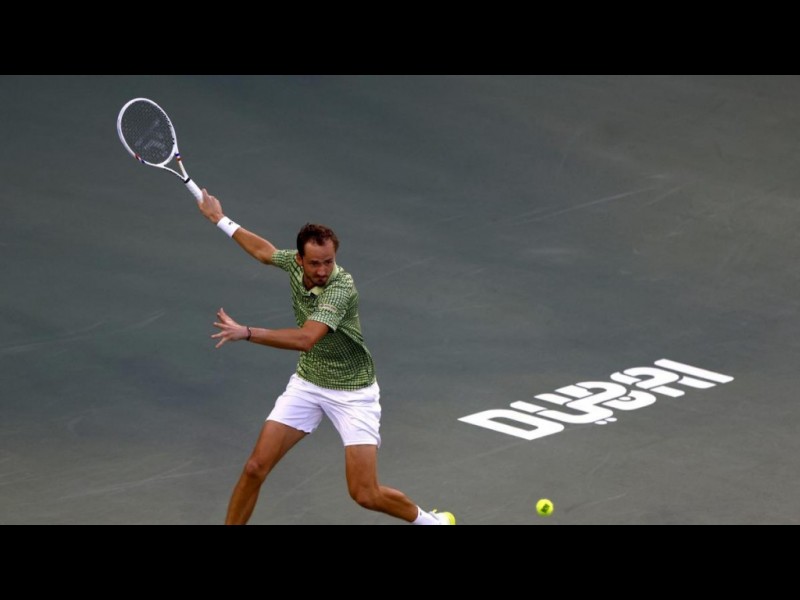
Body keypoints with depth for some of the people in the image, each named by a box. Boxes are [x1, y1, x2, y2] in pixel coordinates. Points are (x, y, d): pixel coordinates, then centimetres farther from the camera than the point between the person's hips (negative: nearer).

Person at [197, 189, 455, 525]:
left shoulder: (341, 289, -30)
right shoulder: (295, 263, -9)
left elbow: (305, 339, -43)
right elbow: (264, 251, 15)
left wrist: (245, 333, -46)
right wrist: (219, 218, 26)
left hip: (352, 393, -6)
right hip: (307, 384, 6)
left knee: (366, 495, -9)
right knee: (255, 467, -5)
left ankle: (429, 520, 19)